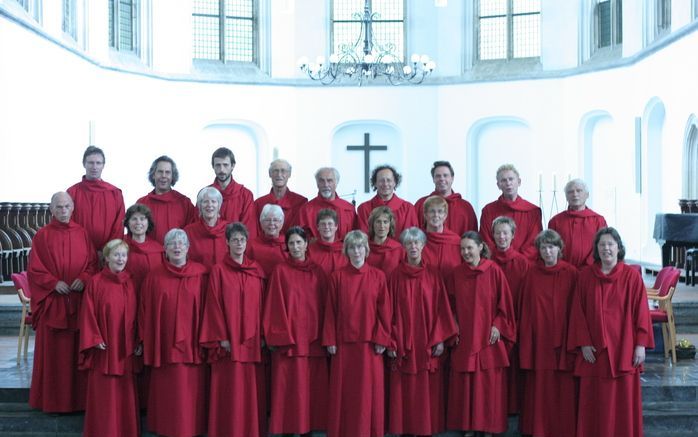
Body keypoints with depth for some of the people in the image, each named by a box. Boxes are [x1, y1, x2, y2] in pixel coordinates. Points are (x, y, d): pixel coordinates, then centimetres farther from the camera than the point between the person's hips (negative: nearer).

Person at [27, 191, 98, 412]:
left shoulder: (82, 234, 8)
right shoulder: (42, 236, 1)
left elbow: (93, 263, 7)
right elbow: (34, 269, -1)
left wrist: (83, 279, -10)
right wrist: (54, 283, -13)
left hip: (79, 301, 2)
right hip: (52, 301, -2)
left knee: (77, 349, 4)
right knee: (53, 350, 1)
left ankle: (78, 397, 12)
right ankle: (53, 400, 10)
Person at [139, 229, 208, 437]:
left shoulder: (201, 274, 0)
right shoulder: (154, 276, 2)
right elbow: (145, 311, 4)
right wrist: (144, 340, 1)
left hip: (192, 345, 0)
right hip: (163, 345, 0)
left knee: (190, 392, 3)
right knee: (167, 394, 5)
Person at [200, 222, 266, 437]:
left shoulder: (257, 270, 9)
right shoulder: (218, 270, -2)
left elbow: (261, 304, 10)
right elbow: (214, 305, -4)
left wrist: (262, 335, 3)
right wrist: (222, 337, -10)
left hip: (252, 341, 3)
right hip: (229, 341, -3)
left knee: (252, 389, 4)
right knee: (229, 391, -3)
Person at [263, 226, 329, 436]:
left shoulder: (318, 272, 10)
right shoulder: (280, 271, 1)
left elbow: (324, 306, 9)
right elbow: (276, 306, -3)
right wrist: (279, 337, -12)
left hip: (313, 340, 3)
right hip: (288, 339, -3)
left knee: (313, 387, 4)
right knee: (290, 389, -3)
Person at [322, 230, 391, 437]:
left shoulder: (378, 276, 1)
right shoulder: (337, 277, 1)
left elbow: (384, 310, 1)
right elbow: (330, 311, 1)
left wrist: (382, 340, -5)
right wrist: (330, 341, -3)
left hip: (370, 343, 0)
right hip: (344, 342, 0)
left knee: (369, 389, 2)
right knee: (343, 389, 4)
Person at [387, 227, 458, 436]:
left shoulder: (433, 274, 3)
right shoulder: (396, 275, 1)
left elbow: (441, 308, 2)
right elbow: (391, 311, 0)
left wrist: (440, 339, -5)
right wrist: (391, 342, -6)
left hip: (428, 343, 1)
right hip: (403, 342, -1)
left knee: (428, 388, 2)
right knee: (405, 389, 1)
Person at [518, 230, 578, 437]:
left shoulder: (571, 273, -2)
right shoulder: (533, 273, 3)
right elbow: (526, 308, 4)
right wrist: (525, 338, 0)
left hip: (563, 337, -1)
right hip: (538, 337, 1)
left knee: (564, 386, 1)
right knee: (539, 385, 4)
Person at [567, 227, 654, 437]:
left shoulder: (631, 275, -2)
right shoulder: (585, 276, 3)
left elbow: (641, 311, -2)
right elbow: (578, 312, 3)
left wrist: (641, 344, -6)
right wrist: (583, 343, -4)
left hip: (623, 349, -1)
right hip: (594, 349, 1)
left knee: (623, 399, 2)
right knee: (594, 401, 3)